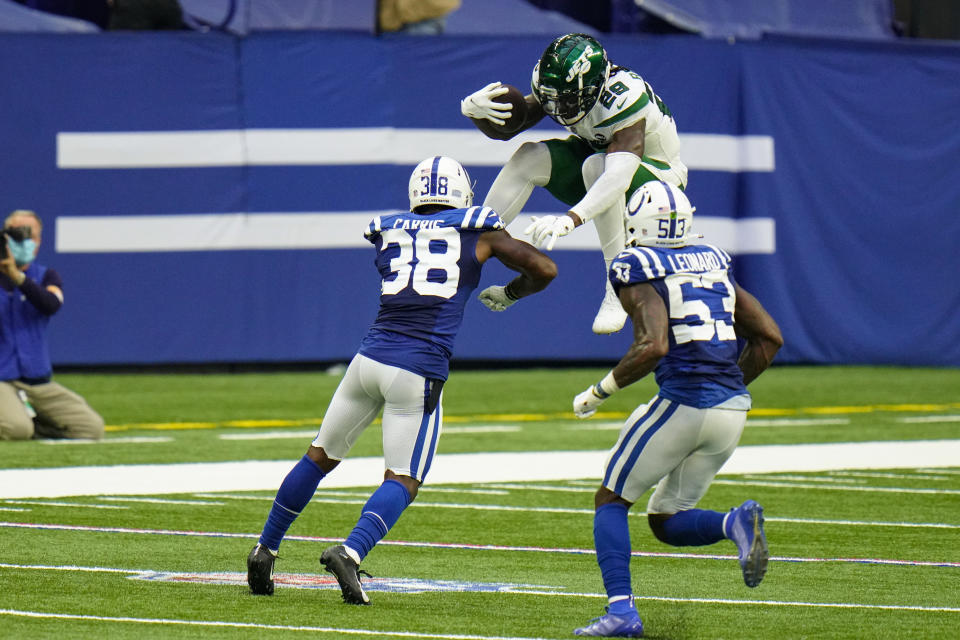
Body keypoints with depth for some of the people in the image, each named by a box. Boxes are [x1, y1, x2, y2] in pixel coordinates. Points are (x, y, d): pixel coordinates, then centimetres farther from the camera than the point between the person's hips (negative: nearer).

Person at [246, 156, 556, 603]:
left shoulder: (387, 232, 15)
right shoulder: (477, 233, 7)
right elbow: (544, 270, 7)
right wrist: (506, 295, 25)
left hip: (370, 358, 3)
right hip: (418, 373, -3)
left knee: (320, 458, 18)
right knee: (402, 480, 0)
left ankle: (264, 550, 24)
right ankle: (350, 552, -23)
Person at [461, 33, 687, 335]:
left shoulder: (623, 98, -36)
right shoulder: (560, 85, -15)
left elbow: (618, 177, -48)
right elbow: (503, 128, -8)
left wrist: (570, 219, -61)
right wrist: (474, 109, -32)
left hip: (660, 180, -7)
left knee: (595, 165, -37)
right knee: (528, 157, -16)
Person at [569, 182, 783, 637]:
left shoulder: (639, 272, -5)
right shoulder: (712, 264, 16)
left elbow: (653, 347, -20)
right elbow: (769, 337, 17)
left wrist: (600, 391, -8)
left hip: (683, 404, -7)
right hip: (733, 409, 7)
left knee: (611, 499, 11)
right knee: (666, 522, 19)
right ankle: (737, 522, -10)